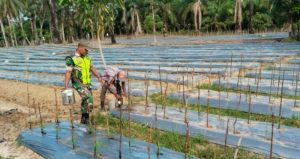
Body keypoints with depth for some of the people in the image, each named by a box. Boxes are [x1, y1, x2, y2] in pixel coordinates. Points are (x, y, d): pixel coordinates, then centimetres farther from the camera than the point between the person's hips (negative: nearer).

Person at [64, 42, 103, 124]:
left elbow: (92, 68, 17)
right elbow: (68, 73, -14)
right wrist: (66, 86, -20)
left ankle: (84, 119, 23)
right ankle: (86, 117, -9)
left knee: (86, 101, 10)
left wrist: (99, 77, 6)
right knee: (88, 98, -21)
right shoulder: (72, 59, -12)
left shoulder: (87, 58, 9)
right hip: (78, 84, -7)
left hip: (87, 83, 7)